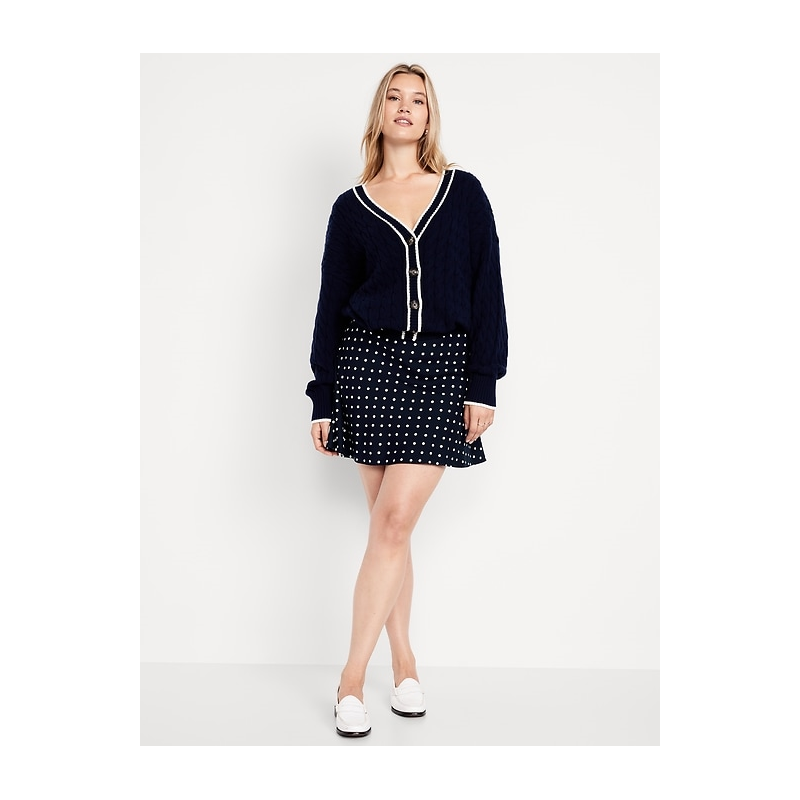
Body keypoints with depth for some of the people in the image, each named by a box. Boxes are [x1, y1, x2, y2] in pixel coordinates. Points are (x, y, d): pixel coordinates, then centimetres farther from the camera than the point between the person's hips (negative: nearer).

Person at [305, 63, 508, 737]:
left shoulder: (464, 193, 7)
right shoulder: (352, 208, 8)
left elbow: (487, 293, 4)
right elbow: (331, 306, 9)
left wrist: (484, 384, -4)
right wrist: (322, 400, 6)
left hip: (442, 371, -1)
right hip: (369, 366, 2)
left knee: (393, 524, -8)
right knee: (390, 525, 6)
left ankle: (353, 679, 3)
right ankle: (404, 664, 21)